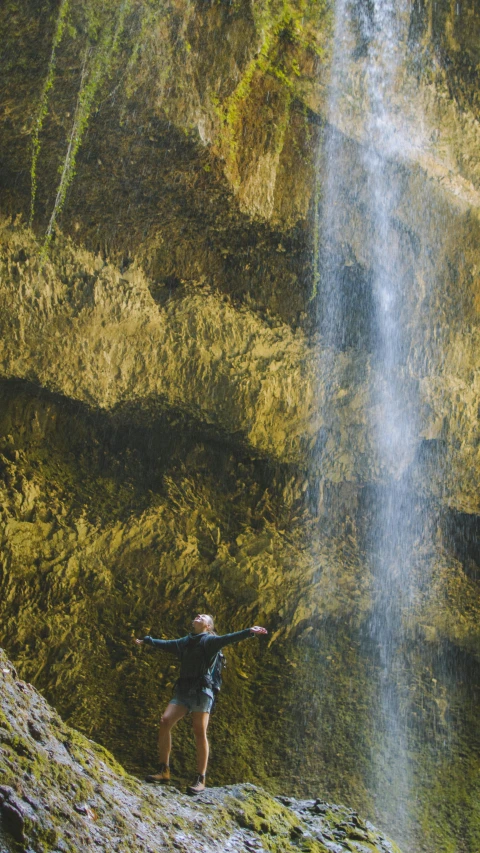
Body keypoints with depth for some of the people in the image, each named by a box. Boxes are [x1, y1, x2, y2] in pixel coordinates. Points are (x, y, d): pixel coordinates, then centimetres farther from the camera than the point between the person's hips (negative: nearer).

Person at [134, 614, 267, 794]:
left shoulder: (209, 641, 3)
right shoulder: (184, 642, 20)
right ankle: (164, 771, -2)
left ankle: (201, 780, -7)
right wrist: (146, 641, 53)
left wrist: (249, 632, -30)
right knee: (165, 721, -10)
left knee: (200, 732, -10)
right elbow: (165, 644, 37)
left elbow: (227, 638, -14)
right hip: (183, 690, 5)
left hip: (201, 691, -5)